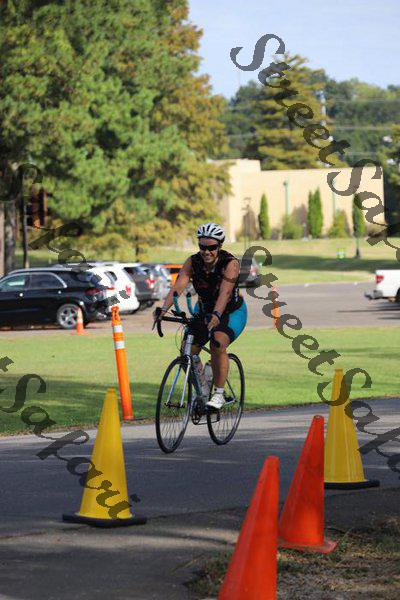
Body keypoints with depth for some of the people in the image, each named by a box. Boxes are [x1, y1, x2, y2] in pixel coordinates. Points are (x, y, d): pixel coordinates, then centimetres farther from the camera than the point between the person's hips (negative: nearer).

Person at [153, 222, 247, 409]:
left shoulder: (230, 264, -27)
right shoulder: (193, 262, -16)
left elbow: (225, 292, -42)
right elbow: (178, 286, -30)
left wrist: (216, 315, -59)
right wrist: (164, 309, -46)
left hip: (232, 312, -5)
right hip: (204, 310, 5)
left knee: (218, 345, -31)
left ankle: (219, 394, -20)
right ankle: (200, 390, 10)